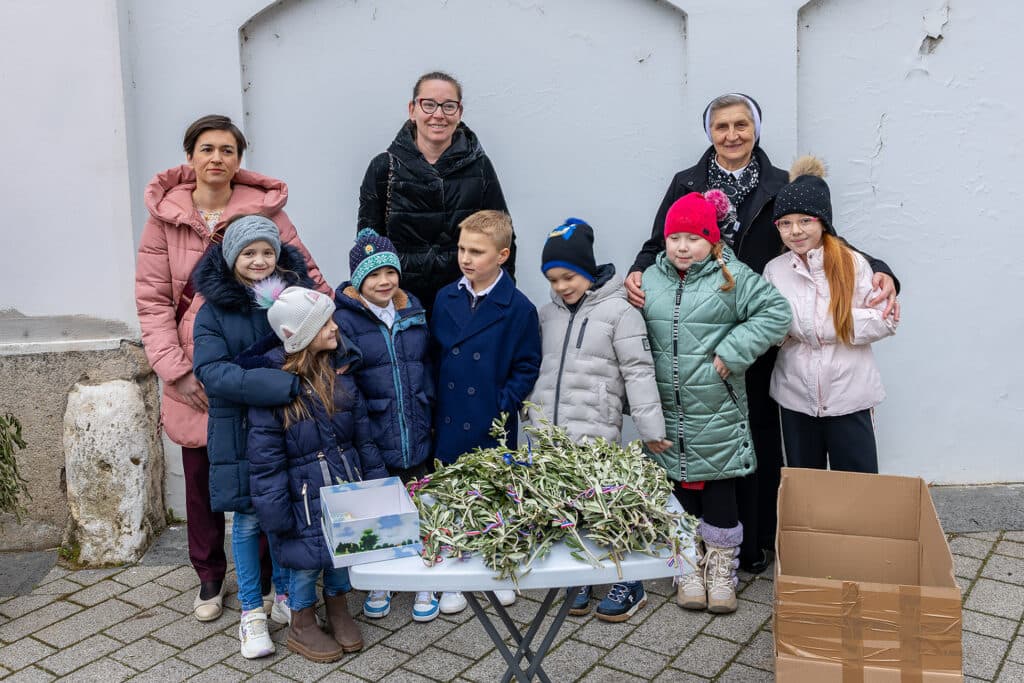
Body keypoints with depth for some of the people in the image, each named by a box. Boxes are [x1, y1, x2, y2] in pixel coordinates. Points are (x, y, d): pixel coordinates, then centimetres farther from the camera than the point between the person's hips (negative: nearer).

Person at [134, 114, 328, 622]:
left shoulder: (264, 211, -2)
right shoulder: (166, 217, 0)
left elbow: (305, 274, 2)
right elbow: (152, 301, -2)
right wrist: (175, 370, -9)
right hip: (196, 376, 1)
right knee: (202, 478, 12)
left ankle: (262, 578, 26)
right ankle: (209, 579, 32)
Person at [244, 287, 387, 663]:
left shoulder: (341, 370, 0)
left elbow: (363, 434, 7)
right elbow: (264, 457, -14)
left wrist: (375, 481, 8)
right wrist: (277, 513, -14)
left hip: (346, 485, 5)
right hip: (304, 494, -5)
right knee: (307, 556, 7)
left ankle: (337, 607, 41)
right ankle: (302, 626, 32)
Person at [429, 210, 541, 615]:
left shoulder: (518, 308, -10)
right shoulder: (444, 299, 2)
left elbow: (527, 368, -5)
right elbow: (433, 357, 9)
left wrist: (503, 407, -13)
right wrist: (434, 405, 4)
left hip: (494, 429, -3)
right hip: (448, 425, 3)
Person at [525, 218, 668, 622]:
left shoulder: (619, 311, -7)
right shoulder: (548, 314, 12)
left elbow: (639, 372, -9)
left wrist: (651, 427, -10)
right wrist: (534, 413, 19)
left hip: (595, 435, -5)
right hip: (548, 434, 6)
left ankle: (629, 584, 15)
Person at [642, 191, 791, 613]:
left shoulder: (733, 277, -6)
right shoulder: (650, 280, 5)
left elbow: (775, 313, -10)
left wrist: (731, 353, -16)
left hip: (718, 417, -3)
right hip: (669, 413, 3)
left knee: (720, 492, 7)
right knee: (681, 491, 12)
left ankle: (721, 570, 24)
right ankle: (690, 567, 28)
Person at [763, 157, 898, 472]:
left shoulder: (853, 264, -5)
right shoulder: (774, 270, 2)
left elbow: (885, 321, -9)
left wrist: (821, 327, -16)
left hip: (849, 397, -2)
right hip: (796, 398, 2)